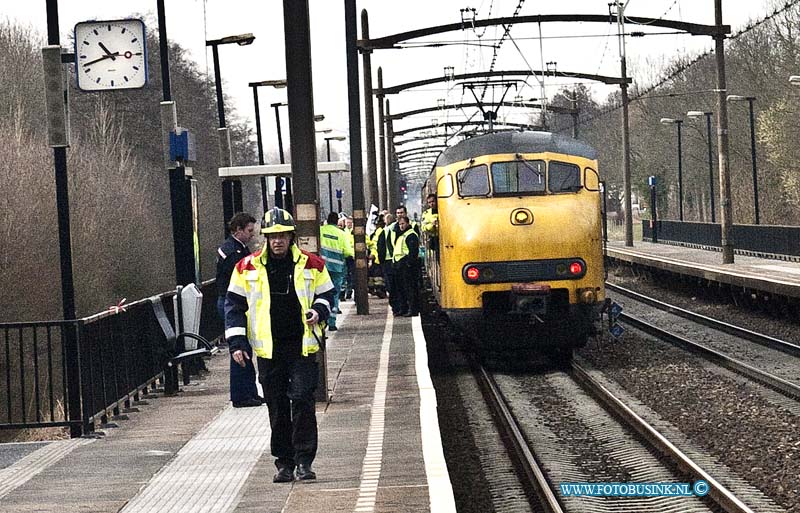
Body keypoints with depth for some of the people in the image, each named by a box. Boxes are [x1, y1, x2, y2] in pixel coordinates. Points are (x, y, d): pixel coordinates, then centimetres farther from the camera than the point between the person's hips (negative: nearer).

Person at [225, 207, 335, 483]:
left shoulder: (311, 265, 3)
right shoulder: (247, 267, 2)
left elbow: (326, 295, 15)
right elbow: (234, 304, 7)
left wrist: (318, 311, -8)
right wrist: (236, 342, -1)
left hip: (302, 346, -1)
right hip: (268, 349, 1)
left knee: (302, 400, -10)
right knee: (277, 408, 6)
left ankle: (304, 461, -4)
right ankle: (284, 462, 15)